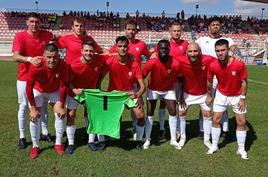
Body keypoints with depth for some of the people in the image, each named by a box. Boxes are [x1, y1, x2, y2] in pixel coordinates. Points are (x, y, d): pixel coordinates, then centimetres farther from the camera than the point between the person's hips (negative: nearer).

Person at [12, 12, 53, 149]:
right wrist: (29, 59, -44)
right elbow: (15, 56, -27)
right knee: (24, 106, 5)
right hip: (24, 78, -3)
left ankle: (45, 132, 27)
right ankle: (22, 137, 16)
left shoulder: (46, 35, -3)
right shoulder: (20, 36, -14)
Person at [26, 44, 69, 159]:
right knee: (35, 117, -6)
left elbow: (63, 86, -19)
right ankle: (35, 146, 11)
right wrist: (33, 108, -21)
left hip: (55, 91, 2)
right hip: (38, 91, -2)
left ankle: (58, 144, 14)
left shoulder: (63, 66, -33)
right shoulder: (36, 66, -38)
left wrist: (61, 106, -13)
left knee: (60, 114, -2)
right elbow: (29, 87, -25)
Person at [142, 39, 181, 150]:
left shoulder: (175, 64, -25)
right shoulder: (152, 63, -29)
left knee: (173, 112, -2)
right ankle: (147, 140, 13)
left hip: (169, 90, 1)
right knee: (149, 113, 0)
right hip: (153, 90, -1)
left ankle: (173, 140, 12)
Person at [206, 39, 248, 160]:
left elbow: (244, 82, -13)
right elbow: (209, 81, -2)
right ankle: (214, 146, 21)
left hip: (237, 96, -1)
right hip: (221, 95, 1)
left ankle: (241, 149, 19)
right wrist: (209, 95, 7)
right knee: (216, 120, 3)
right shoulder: (213, 66, -21)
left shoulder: (239, 64, -27)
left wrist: (242, 98, -13)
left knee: (241, 122, 3)